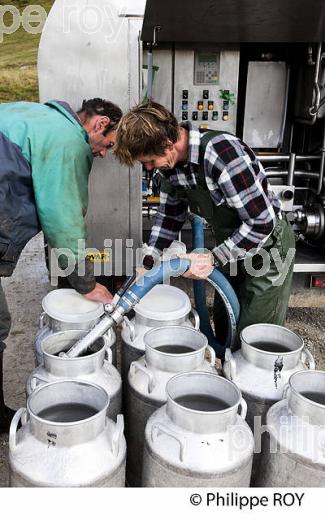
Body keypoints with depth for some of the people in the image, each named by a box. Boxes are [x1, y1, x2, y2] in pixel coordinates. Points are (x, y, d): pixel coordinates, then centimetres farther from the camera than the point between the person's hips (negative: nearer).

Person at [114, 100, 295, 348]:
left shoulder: (222, 152, -32)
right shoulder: (170, 161, -8)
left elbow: (262, 222, -29)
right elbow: (170, 215, 6)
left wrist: (213, 259, -26)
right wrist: (148, 265, -1)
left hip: (268, 242, -7)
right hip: (231, 244, 8)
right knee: (222, 328, 17)